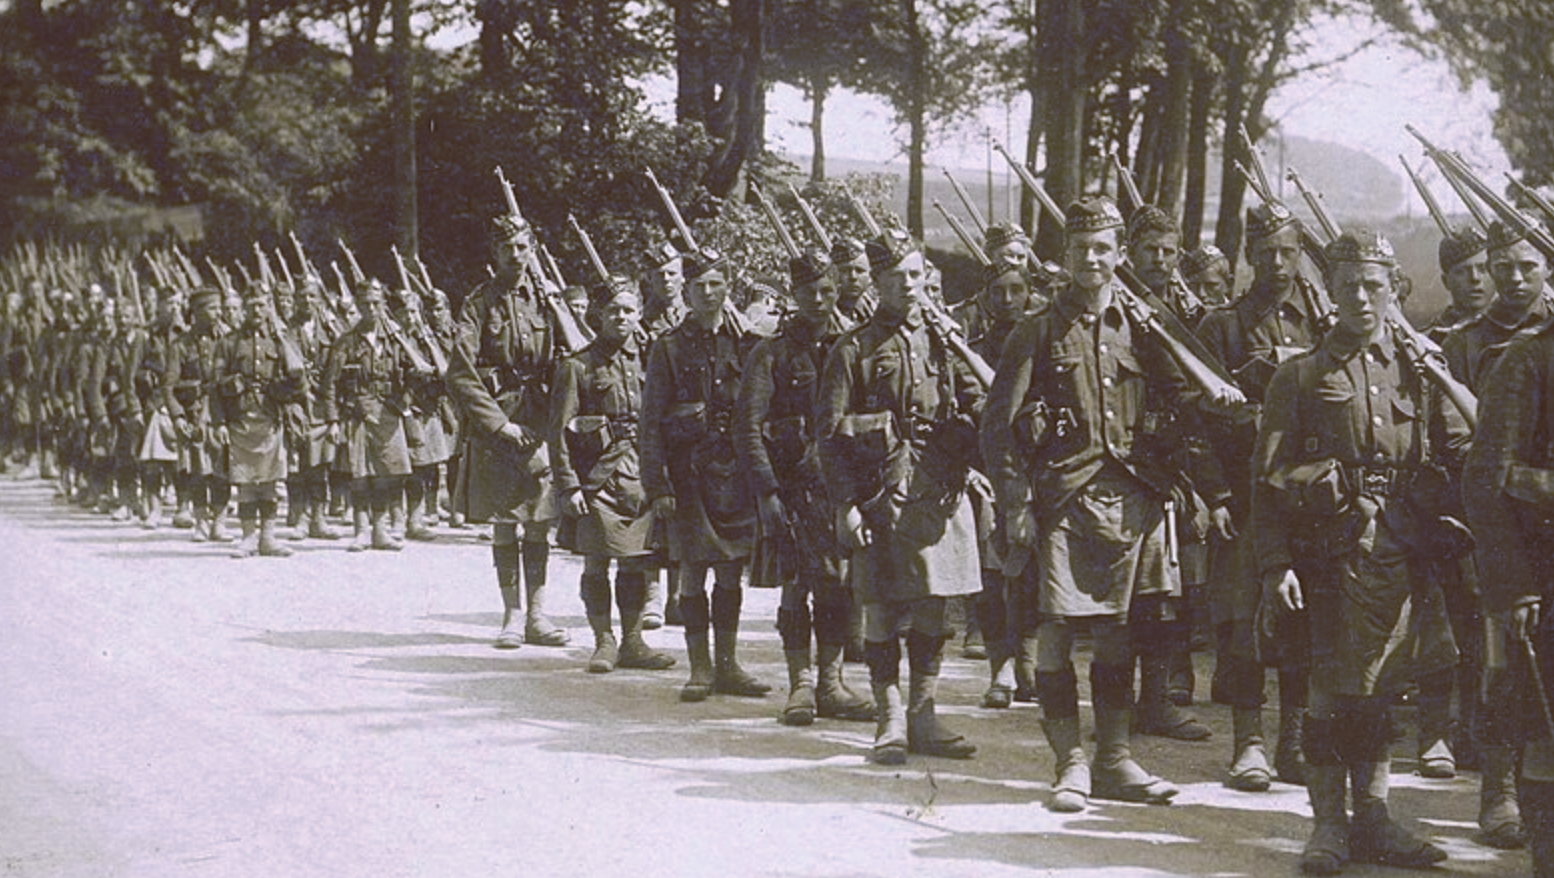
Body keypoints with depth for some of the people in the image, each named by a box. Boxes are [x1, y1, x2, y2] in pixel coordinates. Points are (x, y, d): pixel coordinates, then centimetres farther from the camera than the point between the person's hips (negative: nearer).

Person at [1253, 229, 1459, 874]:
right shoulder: (1300, 377, 3)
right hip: (1330, 552, -3)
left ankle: (1373, 819, 17)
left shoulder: (1418, 372, 11)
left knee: (1376, 688, 9)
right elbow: (1269, 481, -2)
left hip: (1399, 555, 3)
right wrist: (1276, 565, -10)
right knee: (1331, 689, -2)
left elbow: (1463, 451, 15)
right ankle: (1329, 824, 7)